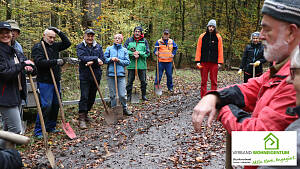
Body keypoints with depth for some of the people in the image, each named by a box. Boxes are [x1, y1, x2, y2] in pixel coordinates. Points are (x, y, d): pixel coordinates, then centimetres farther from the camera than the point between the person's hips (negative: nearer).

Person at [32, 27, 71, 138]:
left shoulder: (54, 46, 15)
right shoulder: (37, 47, -5)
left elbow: (67, 43, 17)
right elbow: (40, 62, -19)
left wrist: (59, 32, 8)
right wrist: (55, 61, -22)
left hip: (56, 81, 7)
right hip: (44, 82, -7)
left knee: (56, 105, 10)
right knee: (46, 106, -10)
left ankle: (51, 127, 23)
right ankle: (38, 131, 1)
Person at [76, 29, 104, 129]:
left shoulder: (98, 47, 9)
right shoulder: (80, 47, 0)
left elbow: (102, 60, -2)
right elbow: (82, 58, -18)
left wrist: (92, 62, -18)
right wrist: (95, 58, -19)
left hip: (96, 75, 4)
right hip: (84, 76, -4)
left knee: (92, 97, 12)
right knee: (84, 97, -8)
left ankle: (85, 113, 28)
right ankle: (82, 118, -5)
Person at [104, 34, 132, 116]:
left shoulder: (124, 50, 8)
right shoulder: (109, 48, 9)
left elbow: (127, 62, 3)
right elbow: (104, 59, 6)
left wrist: (119, 60, -10)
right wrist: (110, 59, -12)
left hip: (121, 74, 0)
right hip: (110, 73, 1)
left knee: (122, 94, -3)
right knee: (112, 94, 6)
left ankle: (124, 108, 16)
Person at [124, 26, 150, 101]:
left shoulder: (144, 41, 5)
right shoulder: (129, 40, 5)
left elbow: (147, 52, 1)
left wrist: (139, 53, -13)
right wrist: (133, 54, -14)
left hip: (142, 65, 1)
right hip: (131, 65, 0)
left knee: (143, 81, 8)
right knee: (130, 81, 5)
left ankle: (144, 95, 22)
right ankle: (129, 96, 16)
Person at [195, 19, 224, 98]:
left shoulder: (218, 37, 5)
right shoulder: (202, 36, 6)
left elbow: (220, 50, 2)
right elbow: (198, 49, 3)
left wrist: (220, 62, -4)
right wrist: (198, 61, -4)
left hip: (214, 62, 0)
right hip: (204, 62, 0)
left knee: (214, 81, 3)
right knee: (203, 80, 3)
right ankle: (203, 97, 9)